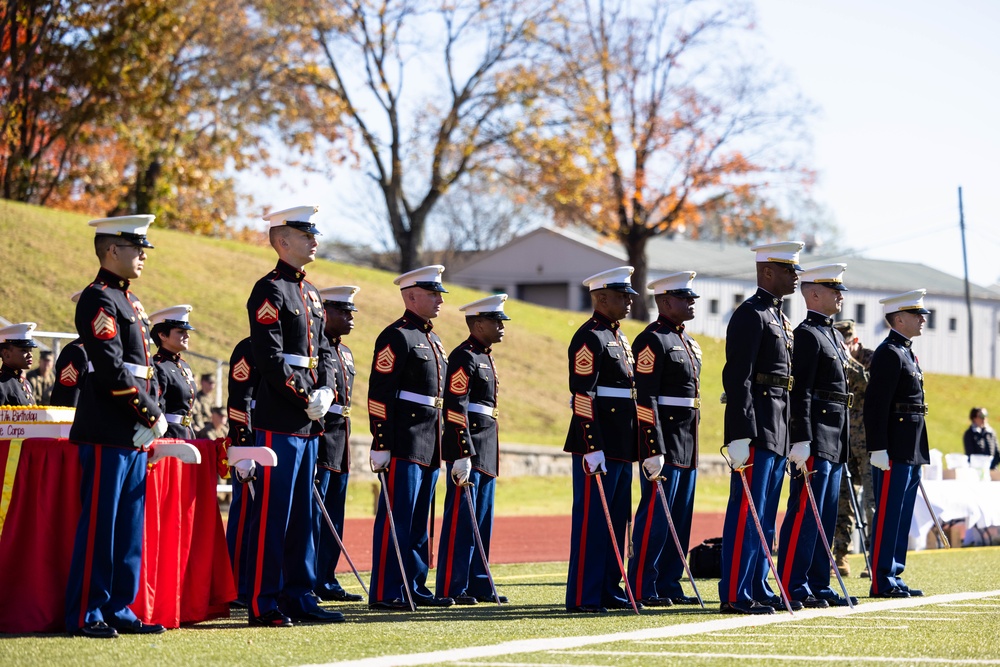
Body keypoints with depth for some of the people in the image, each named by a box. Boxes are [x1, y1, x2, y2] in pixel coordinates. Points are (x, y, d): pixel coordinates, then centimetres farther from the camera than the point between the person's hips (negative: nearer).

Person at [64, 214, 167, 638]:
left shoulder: (130, 302, 19)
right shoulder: (98, 300, -11)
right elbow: (112, 370, -18)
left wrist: (153, 421, 9)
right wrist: (152, 416, -14)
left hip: (135, 435, 9)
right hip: (107, 434, -9)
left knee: (129, 527, 10)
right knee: (98, 524, -5)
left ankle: (118, 611, 16)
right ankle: (85, 615, 0)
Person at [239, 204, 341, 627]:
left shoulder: (310, 294, 18)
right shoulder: (270, 291, -10)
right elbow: (271, 359, -17)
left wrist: (325, 394, 1)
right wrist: (307, 399, -15)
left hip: (308, 422, 9)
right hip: (279, 421, -9)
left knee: (302, 513, 11)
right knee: (271, 513, -6)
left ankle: (299, 598, 17)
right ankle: (263, 605, -4)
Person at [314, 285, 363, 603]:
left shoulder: (345, 353, 18)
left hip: (340, 446, 9)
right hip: (318, 440, -9)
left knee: (334, 517, 11)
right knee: (312, 515, -7)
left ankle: (326, 582, 16)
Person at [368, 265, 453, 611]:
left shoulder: (433, 341, 19)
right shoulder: (396, 336, -10)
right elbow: (379, 395, -15)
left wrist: (441, 446, 22)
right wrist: (380, 445, -19)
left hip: (429, 447, 9)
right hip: (403, 444, -9)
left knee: (419, 520, 12)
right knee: (396, 517, -8)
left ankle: (415, 587, 18)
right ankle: (385, 593, -7)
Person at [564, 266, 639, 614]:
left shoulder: (619, 337, 19)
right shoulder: (590, 337, -11)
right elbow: (583, 396, -17)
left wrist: (634, 446, 23)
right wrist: (593, 448, -22)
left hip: (621, 447, 9)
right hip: (598, 446, -9)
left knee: (616, 520, 12)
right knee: (591, 519, -7)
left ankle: (609, 589, 18)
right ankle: (583, 596, -5)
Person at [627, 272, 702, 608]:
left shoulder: (688, 343, 18)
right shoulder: (652, 340, -11)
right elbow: (645, 400, -17)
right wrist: (654, 451, -21)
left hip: (687, 444, 9)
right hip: (663, 440, -9)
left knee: (680, 517, 10)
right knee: (656, 514, -7)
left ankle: (669, 585, 15)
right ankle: (642, 589, -3)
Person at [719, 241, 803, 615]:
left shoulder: (778, 318, 19)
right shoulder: (750, 315, -11)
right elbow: (737, 379, -18)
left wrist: (791, 436, 22)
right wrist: (740, 436, -24)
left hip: (778, 430, 10)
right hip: (756, 428, -10)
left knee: (765, 514, 12)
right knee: (748, 511, -9)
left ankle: (759, 590, 16)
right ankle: (735, 595, -7)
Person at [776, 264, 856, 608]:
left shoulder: (833, 335, 20)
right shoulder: (807, 335, -10)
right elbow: (800, 392, -18)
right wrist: (802, 439, -23)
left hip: (834, 443, 10)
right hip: (814, 440, -10)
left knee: (826, 515, 11)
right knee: (805, 513, -9)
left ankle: (818, 584, 15)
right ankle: (793, 587, -7)